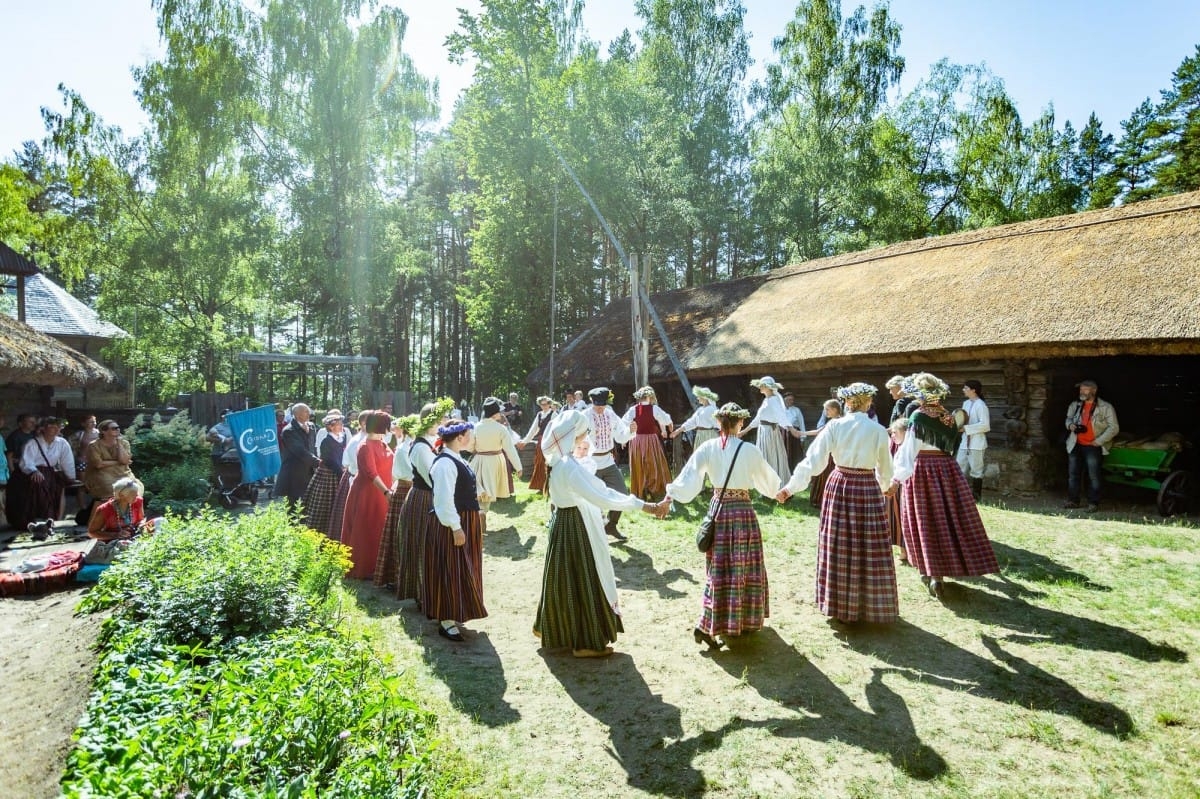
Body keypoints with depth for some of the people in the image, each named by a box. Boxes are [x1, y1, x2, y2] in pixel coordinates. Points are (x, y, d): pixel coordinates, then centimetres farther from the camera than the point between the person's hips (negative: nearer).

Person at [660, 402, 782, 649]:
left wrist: (669, 497, -3)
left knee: (719, 570, 10)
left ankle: (708, 625, 10)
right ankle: (745, 620, 21)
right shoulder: (750, 451, -9)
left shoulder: (707, 448, -5)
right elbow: (768, 481, 6)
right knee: (745, 568, 11)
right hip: (743, 511, -2)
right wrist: (777, 490, 26)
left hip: (718, 510, 3)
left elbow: (688, 478, -11)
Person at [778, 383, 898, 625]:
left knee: (840, 548, 10)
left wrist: (791, 487, -3)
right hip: (868, 490, 0)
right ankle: (873, 606, 20)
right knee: (870, 550, 8)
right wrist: (885, 486, 31)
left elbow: (813, 460, -9)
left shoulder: (834, 426, -4)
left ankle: (841, 605, 21)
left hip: (839, 487, 1)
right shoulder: (878, 431, -2)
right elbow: (885, 469, 9)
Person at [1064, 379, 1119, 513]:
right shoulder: (1075, 405, 10)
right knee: (1073, 474, 8)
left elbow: (1114, 428, -6)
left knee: (1094, 476, -5)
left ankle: (1093, 503, 3)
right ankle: (1073, 500, 17)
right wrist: (1070, 425, 2)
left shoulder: (1106, 407, -5)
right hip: (1076, 445, 5)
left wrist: (1098, 441, -13)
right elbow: (1068, 418, 27)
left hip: (1093, 446, -5)